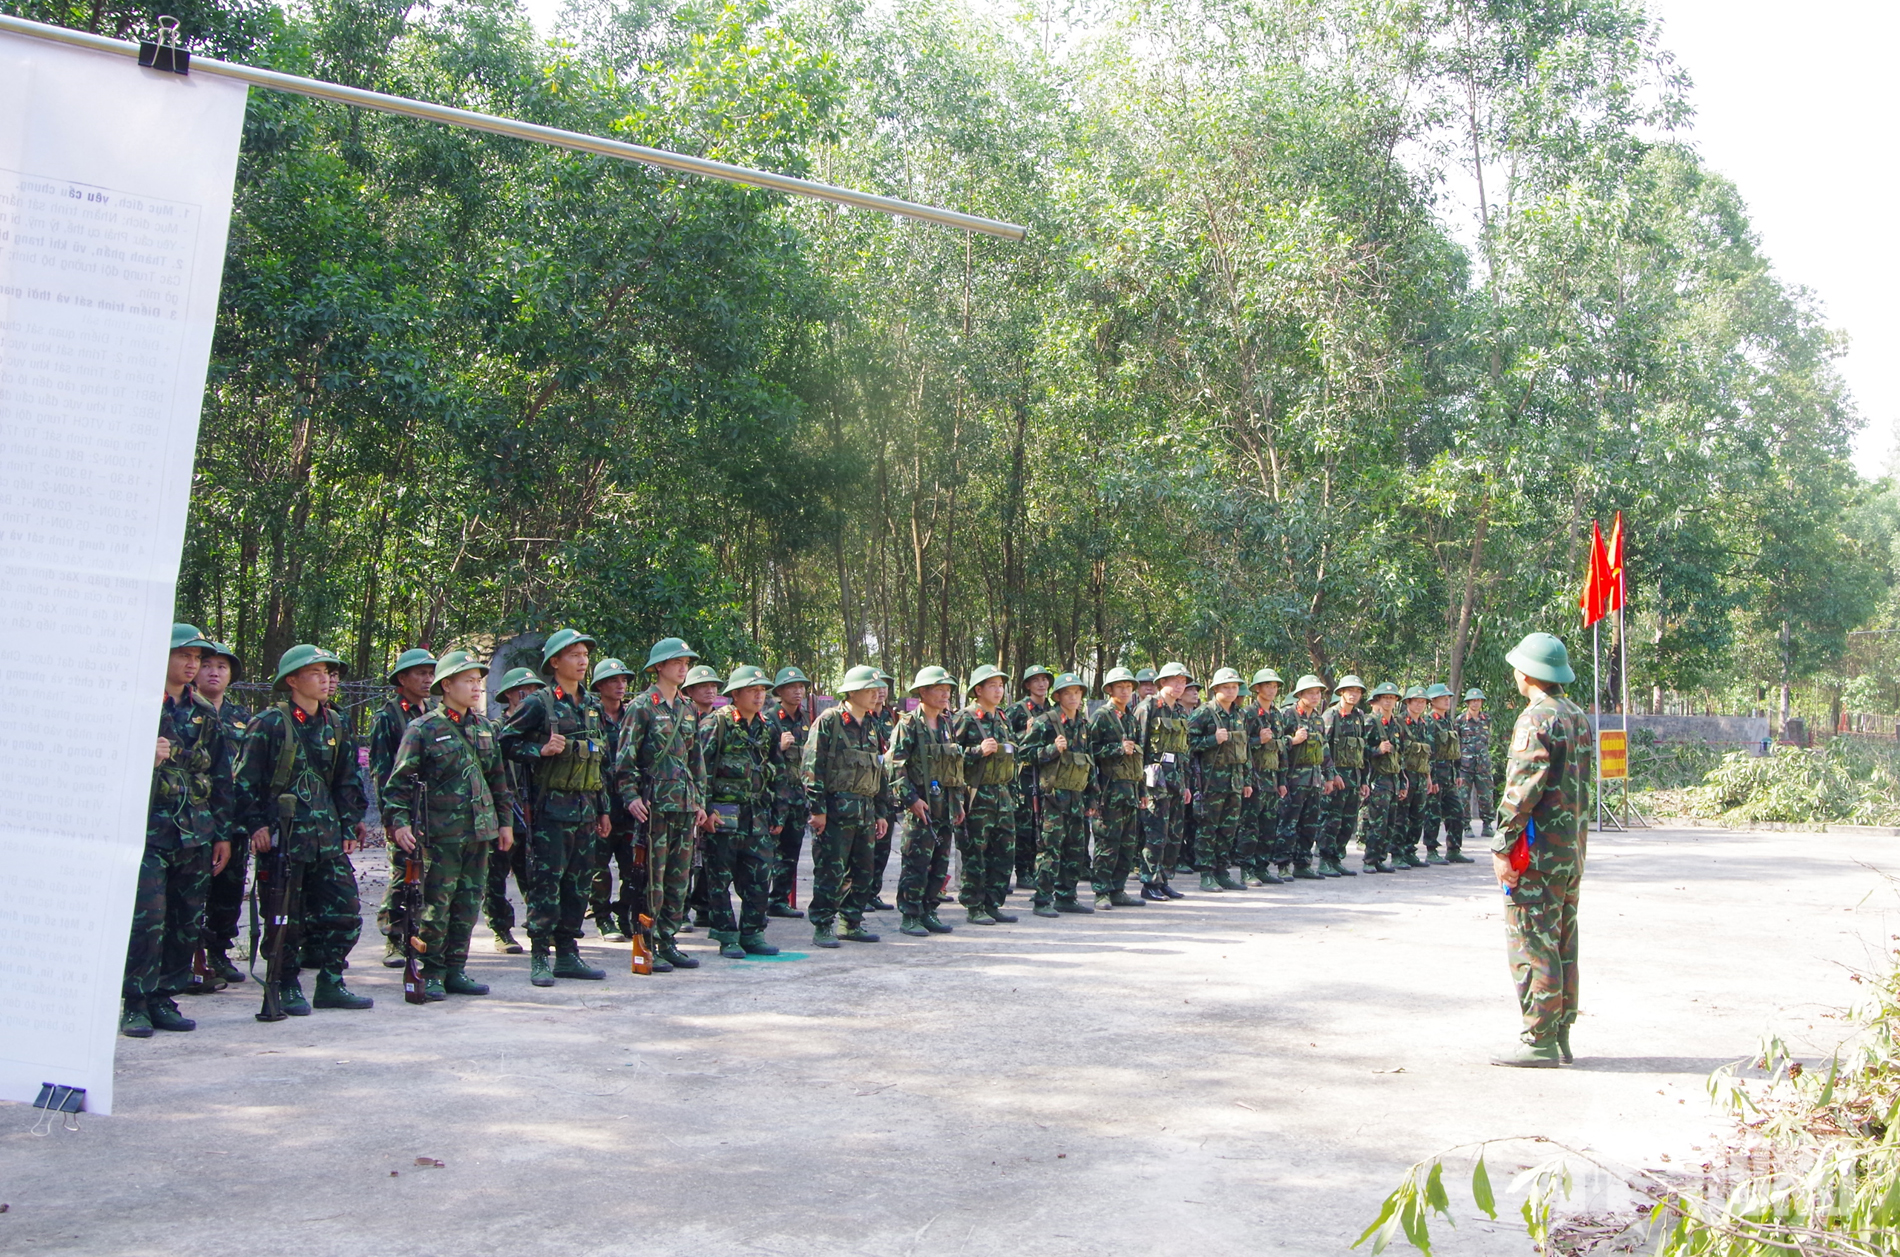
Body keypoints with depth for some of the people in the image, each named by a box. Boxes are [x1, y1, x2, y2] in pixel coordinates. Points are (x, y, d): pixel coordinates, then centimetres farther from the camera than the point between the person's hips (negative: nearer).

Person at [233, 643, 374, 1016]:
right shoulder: (270, 723, -5)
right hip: (283, 834, -5)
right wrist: (256, 824, -12)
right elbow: (247, 779, -5)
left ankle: (330, 983, 12)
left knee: (345, 908, 1)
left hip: (327, 834, 6)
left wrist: (350, 826, 13)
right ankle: (288, 988, 13)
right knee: (287, 915, 0)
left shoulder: (335, 724, 13)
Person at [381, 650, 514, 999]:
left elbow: (499, 779, 20)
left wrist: (505, 822, 17)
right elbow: (399, 781, -7)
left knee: (468, 904, 8)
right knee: (436, 905, -3)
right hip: (440, 834, -6)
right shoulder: (423, 729, -4)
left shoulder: (484, 728, 13)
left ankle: (455, 970, 18)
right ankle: (430, 975, 7)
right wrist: (398, 822, -17)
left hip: (479, 832, 6)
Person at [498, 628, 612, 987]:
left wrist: (603, 809, 17)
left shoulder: (592, 705, 15)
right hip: (552, 806, -6)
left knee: (579, 883, 8)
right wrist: (541, 751, -20)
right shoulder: (538, 703, -4)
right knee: (546, 881, -5)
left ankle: (568, 954, 16)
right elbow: (506, 742, -5)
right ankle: (540, 957, 1)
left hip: (585, 807, 6)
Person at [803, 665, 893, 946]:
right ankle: (822, 927, 1)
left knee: (862, 870, 9)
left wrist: (880, 812, 18)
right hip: (836, 808, -7)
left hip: (865, 811, 7)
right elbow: (813, 766, -10)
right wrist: (817, 808, -15)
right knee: (831, 870, -6)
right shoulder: (829, 721, -6)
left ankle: (851, 923, 20)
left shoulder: (870, 728, 17)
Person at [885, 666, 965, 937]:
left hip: (946, 805, 7)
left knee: (940, 863, 8)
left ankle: (928, 912, 17)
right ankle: (910, 917, 0)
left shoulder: (947, 725, 15)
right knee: (916, 862, -6)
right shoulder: (908, 725, -7)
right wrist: (911, 799, -19)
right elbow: (895, 766, -13)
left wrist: (959, 800, 17)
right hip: (920, 805, -7)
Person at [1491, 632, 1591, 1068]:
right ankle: (1561, 1037, 18)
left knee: (1532, 944, -5)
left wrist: (1502, 846, -18)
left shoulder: (1535, 719, -15)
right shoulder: (1578, 717, 13)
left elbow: (1522, 789, -20)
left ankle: (1538, 1041, -3)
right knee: (1562, 944, 13)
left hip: (1537, 850, -9)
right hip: (1572, 850, 9)